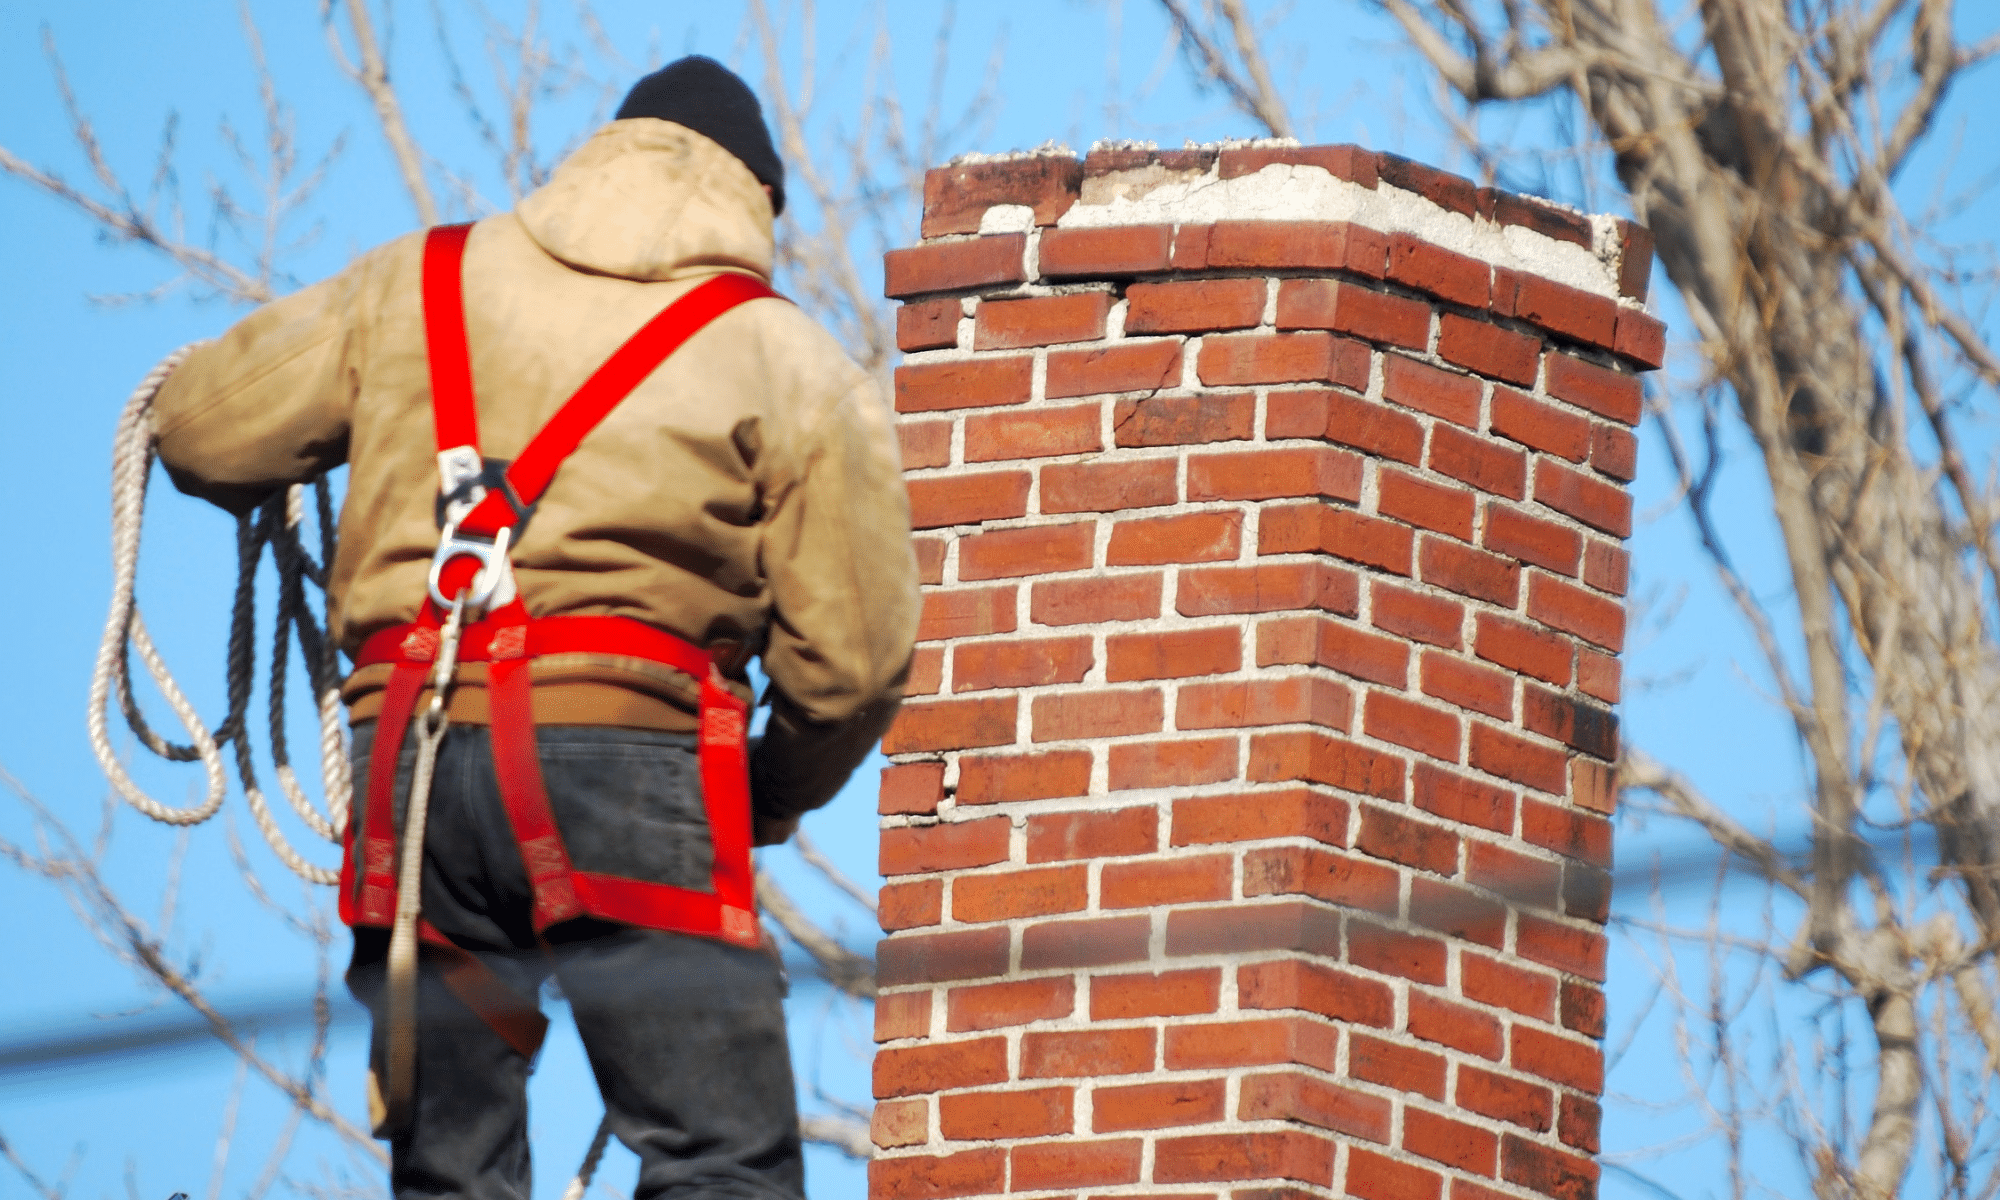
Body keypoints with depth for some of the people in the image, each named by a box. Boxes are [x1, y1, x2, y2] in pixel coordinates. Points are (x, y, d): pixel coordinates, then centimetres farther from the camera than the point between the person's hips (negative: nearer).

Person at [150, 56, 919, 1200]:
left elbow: (201, 430, 16)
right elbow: (850, 654, 3)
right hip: (621, 747, -4)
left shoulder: (413, 284, 14)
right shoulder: (793, 362, 7)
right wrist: (775, 801, 22)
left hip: (408, 756, 4)